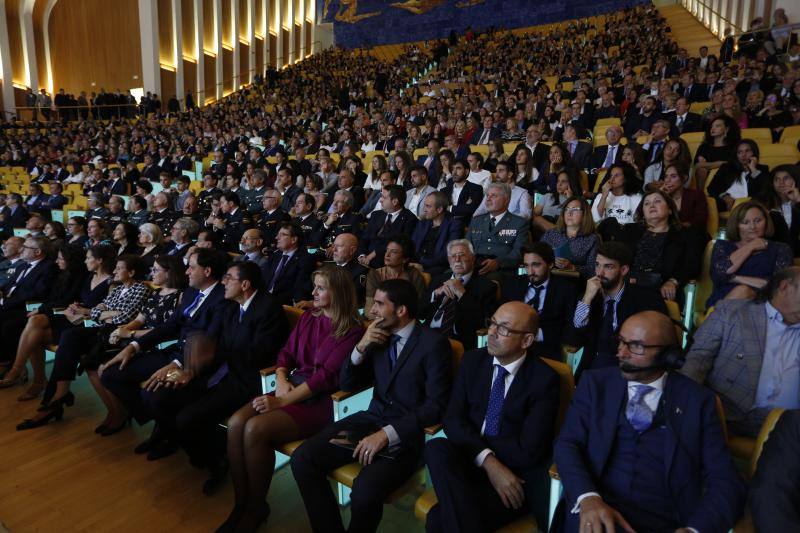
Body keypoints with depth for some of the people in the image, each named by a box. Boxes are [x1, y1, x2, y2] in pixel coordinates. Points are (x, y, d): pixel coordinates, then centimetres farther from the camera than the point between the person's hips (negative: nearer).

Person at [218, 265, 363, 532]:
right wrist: (281, 380, -7)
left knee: (255, 429, -26)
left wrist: (283, 401, -18)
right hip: (291, 387, 6)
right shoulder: (308, 317, 13)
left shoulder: (351, 331, -8)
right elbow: (286, 352, 14)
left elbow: (327, 375, -15)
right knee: (235, 423, -18)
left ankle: (256, 507, -3)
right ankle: (240, 504, -3)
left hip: (320, 400, -6)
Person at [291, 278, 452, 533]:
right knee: (302, 459, -13)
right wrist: (361, 347, -6)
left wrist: (388, 433, -24)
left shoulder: (434, 343, -10)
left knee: (364, 491, -31)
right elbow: (346, 384, 11)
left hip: (407, 431, -6)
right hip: (372, 418, 6)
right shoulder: (379, 334, 8)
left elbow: (436, 406, -15)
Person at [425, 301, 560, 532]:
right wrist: (488, 461, -20)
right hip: (471, 460, 5)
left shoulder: (544, 379, -10)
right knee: (437, 449, -32)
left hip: (517, 474, -5)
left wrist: (473, 437, -9)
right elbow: (452, 418, -5)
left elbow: (528, 451, -15)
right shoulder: (473, 360, 2)